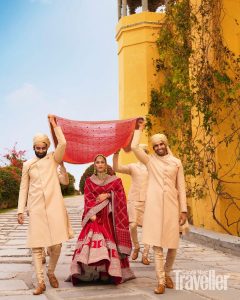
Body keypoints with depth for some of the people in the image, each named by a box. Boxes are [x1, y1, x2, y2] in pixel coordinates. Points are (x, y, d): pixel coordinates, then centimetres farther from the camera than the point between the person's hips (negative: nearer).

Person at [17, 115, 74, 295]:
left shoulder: (54, 159, 7)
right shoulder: (27, 165, 11)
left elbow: (63, 143, -11)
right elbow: (23, 189, 11)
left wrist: (54, 124, -6)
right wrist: (20, 210, 5)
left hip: (54, 206, -1)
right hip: (36, 209, 1)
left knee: (56, 244, -3)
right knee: (36, 245, -3)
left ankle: (51, 272, 22)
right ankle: (41, 282, 4)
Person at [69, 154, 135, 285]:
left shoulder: (114, 180, 10)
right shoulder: (89, 181, 10)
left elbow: (121, 196, 3)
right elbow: (87, 199, 0)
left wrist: (107, 195, -11)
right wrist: (92, 214, -14)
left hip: (109, 216, 0)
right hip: (94, 216, 0)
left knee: (110, 244, -7)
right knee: (92, 241, -12)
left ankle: (111, 272, -1)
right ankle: (90, 273, -8)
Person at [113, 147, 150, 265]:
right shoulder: (133, 166, 9)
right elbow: (116, 168, -3)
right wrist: (116, 154, -14)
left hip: (148, 201, 1)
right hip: (134, 199, -1)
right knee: (133, 225, -15)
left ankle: (145, 255, 10)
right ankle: (136, 247, 12)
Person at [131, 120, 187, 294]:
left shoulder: (176, 162, 9)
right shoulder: (150, 160, 8)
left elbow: (181, 187, 8)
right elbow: (134, 147, -7)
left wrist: (183, 210, 3)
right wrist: (140, 129, 6)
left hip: (172, 205, 1)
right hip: (154, 205, -1)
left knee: (173, 244, 3)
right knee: (157, 244, -4)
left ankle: (167, 274, 28)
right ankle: (161, 281, 3)